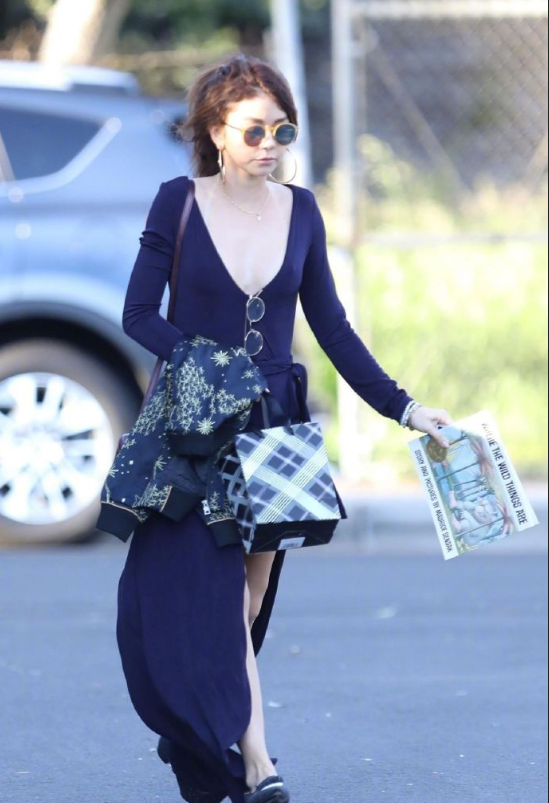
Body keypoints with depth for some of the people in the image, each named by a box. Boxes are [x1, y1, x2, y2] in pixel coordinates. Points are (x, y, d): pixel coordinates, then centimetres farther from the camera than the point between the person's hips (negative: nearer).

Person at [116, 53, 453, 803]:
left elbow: (331, 327, 9)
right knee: (213, 594, -13)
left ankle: (200, 742, 20)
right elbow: (139, 315, -4)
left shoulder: (300, 209, 6)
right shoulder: (178, 204, -3)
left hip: (274, 425, 3)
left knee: (251, 595, 3)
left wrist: (403, 407, 2)